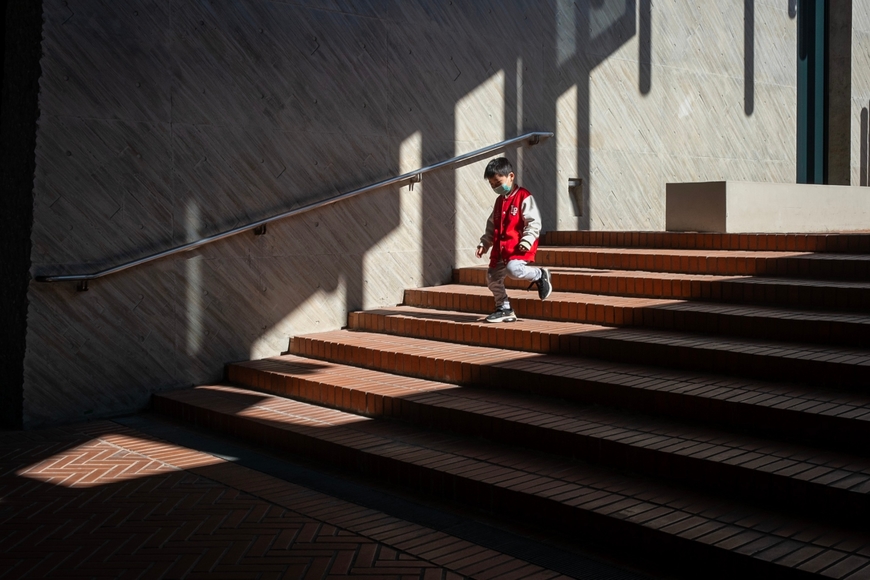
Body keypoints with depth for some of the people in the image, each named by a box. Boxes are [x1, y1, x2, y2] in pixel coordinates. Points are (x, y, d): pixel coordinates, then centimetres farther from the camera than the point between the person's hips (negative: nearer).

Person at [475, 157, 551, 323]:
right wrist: (484, 244, 15)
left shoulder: (524, 197, -6)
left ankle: (540, 275, -5)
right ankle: (504, 309, 20)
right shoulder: (499, 201, 19)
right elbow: (491, 226, 24)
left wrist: (527, 241, -23)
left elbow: (534, 222, -13)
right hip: (500, 249, 8)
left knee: (513, 269, -32)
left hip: (518, 247, -8)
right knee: (492, 278, 6)